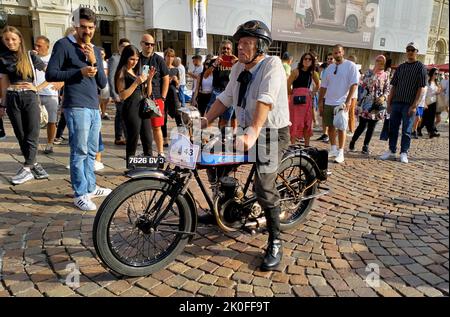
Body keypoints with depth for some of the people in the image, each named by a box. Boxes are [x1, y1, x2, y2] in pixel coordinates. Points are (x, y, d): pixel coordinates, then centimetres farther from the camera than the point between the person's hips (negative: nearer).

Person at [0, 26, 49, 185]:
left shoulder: (30, 56, 2)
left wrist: (37, 86, -5)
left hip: (29, 97, -3)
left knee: (32, 134, -8)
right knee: (21, 135, 4)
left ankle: (27, 168, -4)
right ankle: (34, 164, 14)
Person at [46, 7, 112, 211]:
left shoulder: (96, 51, 18)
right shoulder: (64, 45, -1)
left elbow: (103, 84, 12)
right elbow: (50, 74, -7)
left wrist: (94, 62, -3)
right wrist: (79, 72, -16)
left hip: (94, 108, 7)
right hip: (76, 108, -7)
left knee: (91, 151, 13)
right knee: (79, 151, -6)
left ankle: (90, 187, 24)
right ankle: (79, 194, 2)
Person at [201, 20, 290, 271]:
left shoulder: (272, 64, -15)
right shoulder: (239, 68, 9)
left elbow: (265, 101, -29)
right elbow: (226, 98, 9)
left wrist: (253, 134, -40)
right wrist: (205, 121, -2)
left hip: (272, 133, -7)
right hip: (248, 131, 8)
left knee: (264, 187, -18)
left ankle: (275, 243, -1)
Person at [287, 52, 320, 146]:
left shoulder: (312, 73, 8)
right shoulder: (296, 71, -8)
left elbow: (318, 84, 25)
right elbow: (288, 85, -13)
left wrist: (313, 92, 13)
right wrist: (292, 93, 0)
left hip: (307, 100, 5)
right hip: (296, 99, -5)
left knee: (307, 123, 8)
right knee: (295, 122, -4)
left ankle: (307, 145, 17)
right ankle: (293, 145, 2)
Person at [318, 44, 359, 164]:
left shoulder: (351, 66, -4)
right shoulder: (330, 68, 13)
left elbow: (354, 84, -10)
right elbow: (324, 86, 15)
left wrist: (348, 101, -18)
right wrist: (320, 101, 10)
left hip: (341, 103, -5)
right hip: (328, 103, 6)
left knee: (341, 128, -3)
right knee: (330, 126, 10)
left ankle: (340, 153, 3)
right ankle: (333, 150, 23)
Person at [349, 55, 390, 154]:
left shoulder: (386, 75, 9)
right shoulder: (369, 72, 3)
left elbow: (387, 89, 5)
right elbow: (364, 84, -8)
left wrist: (383, 97, -10)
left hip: (378, 104, 3)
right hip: (367, 103, -3)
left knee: (371, 127, 6)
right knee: (362, 125, -6)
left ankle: (366, 146, 17)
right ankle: (352, 142, 15)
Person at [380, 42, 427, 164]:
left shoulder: (420, 67, 0)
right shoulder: (400, 67, 14)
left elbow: (421, 88, -7)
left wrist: (414, 105, -15)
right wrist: (389, 103, 7)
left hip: (409, 104, -4)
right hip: (396, 102, 4)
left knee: (406, 130, 1)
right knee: (393, 128, 7)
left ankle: (404, 153, 9)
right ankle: (391, 151, 17)